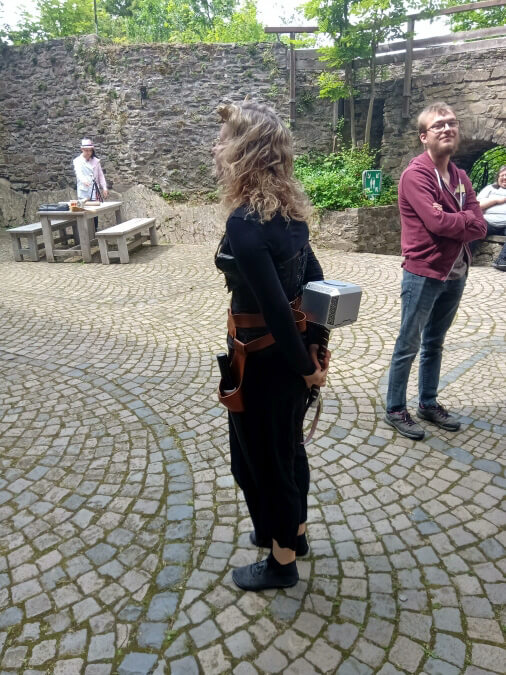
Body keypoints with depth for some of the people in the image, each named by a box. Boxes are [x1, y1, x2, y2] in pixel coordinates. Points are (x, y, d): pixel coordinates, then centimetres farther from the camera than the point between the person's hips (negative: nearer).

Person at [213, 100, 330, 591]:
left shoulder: (244, 221, -25)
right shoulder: (288, 209, 2)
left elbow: (274, 306, -26)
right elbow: (315, 279, 6)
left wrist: (306, 365, -14)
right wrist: (316, 345, 9)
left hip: (264, 358, -8)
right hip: (291, 350, 8)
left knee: (260, 457, 12)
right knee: (286, 445, 25)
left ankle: (281, 563, 35)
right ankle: (293, 531, 49)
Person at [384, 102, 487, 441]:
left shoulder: (460, 177, 11)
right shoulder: (415, 174, -11)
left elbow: (480, 226, 1)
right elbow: (437, 223, -23)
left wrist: (452, 220, -16)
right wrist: (466, 220, -5)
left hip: (456, 274, 7)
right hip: (423, 273, -7)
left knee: (435, 343, 16)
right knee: (409, 345, 1)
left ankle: (428, 403, 29)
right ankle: (395, 409, 13)